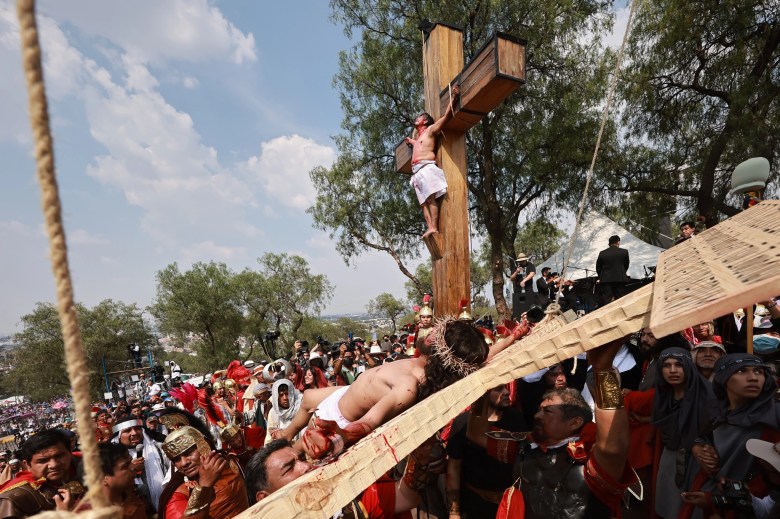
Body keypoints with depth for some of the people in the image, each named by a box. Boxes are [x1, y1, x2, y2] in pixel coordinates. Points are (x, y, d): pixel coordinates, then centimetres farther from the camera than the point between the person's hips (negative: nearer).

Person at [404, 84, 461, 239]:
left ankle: (434, 227, -29)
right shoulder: (418, 137, 33)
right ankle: (430, 227, -15)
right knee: (423, 201, -6)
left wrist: (453, 98, -6)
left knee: (431, 198, -20)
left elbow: (446, 116, 2)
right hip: (416, 171, 8)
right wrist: (410, 141, 72)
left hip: (426, 167, -8)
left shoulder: (431, 130, 13)